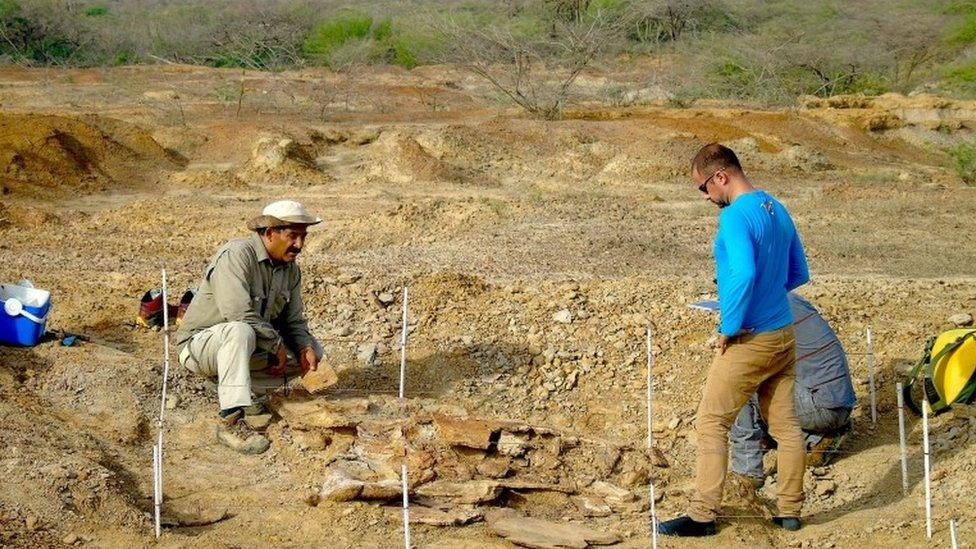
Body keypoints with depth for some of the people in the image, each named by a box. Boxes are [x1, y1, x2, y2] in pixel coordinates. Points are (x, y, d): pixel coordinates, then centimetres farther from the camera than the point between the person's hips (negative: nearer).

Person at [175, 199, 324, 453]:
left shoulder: (290, 268, 4)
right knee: (241, 331, -40)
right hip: (199, 344, -8)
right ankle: (231, 417, -43)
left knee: (312, 349, -2)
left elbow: (294, 321, 7)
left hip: (252, 346, 8)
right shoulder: (236, 255, -22)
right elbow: (238, 314, -32)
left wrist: (305, 349, -14)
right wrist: (276, 344, -24)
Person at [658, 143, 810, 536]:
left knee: (711, 424, -1)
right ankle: (790, 511, 19)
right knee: (785, 423, 12)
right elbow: (799, 274, 18)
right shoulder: (777, 210, 10)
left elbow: (744, 273, -30)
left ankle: (703, 516, 0)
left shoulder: (735, 216, -17)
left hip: (749, 341, -8)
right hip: (784, 334, 8)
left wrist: (729, 327, -20)